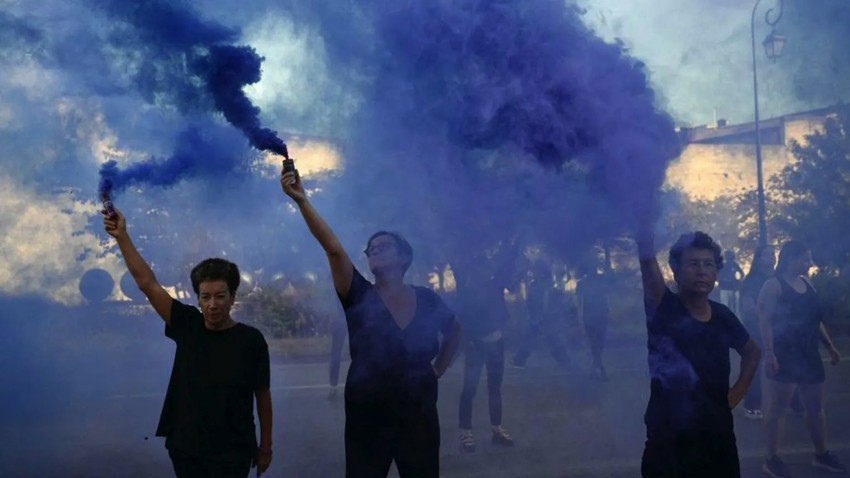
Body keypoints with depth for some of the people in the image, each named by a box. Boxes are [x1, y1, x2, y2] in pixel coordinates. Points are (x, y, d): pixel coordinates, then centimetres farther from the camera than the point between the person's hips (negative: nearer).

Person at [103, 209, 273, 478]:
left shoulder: (251, 340, -9)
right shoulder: (188, 325, -3)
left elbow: (262, 395, -1)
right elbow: (147, 283, -5)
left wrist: (265, 447, 3)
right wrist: (121, 236, -11)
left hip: (233, 453, -3)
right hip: (185, 448, 3)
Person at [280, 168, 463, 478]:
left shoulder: (427, 299, 3)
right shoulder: (359, 297, -4)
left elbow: (454, 332, 22)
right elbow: (333, 248, -17)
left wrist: (438, 369, 10)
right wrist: (301, 201, -28)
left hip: (419, 416, 2)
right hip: (367, 418, -2)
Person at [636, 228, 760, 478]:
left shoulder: (722, 316, 6)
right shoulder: (664, 309, -7)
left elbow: (752, 351, 24)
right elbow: (648, 260, -24)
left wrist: (738, 391, 10)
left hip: (717, 434, 5)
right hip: (669, 439, -5)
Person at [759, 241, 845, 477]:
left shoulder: (806, 283, 12)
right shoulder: (774, 285, -11)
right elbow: (765, 321, -16)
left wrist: (830, 346, 17)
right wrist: (769, 353, -25)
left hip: (808, 354, 7)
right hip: (784, 355, -7)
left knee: (815, 406, 12)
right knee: (778, 405, -3)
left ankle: (821, 455, 24)